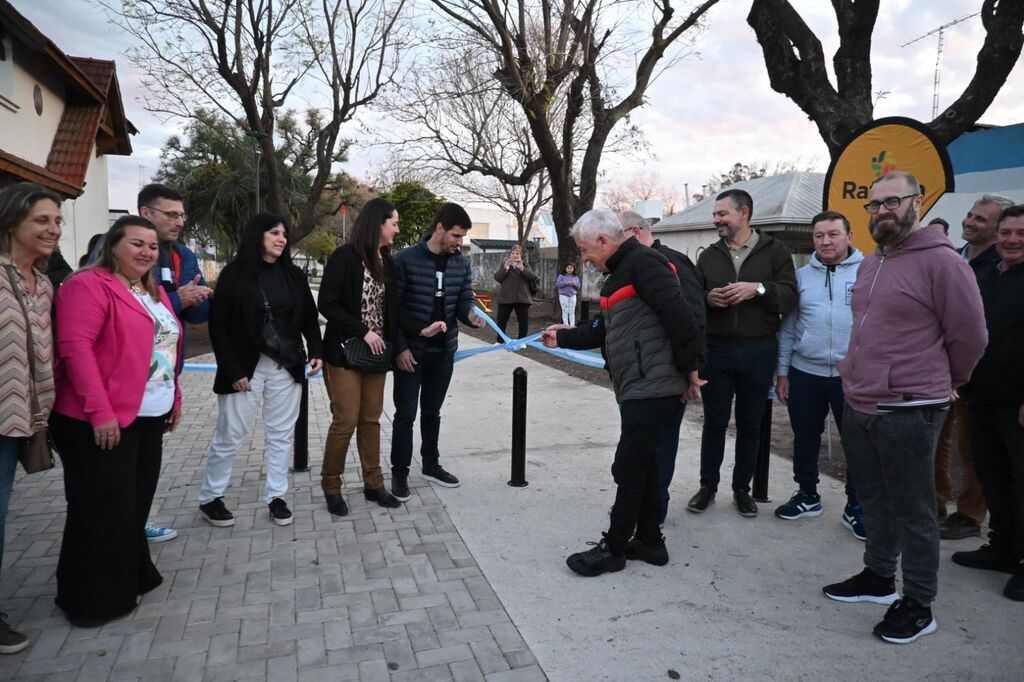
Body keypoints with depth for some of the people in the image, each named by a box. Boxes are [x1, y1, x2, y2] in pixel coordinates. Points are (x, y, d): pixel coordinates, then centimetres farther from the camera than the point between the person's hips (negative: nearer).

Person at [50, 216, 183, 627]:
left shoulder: (154, 292, 16)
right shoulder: (89, 285, -11)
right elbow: (75, 347, -20)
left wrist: (174, 397, 17)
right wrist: (100, 410, -23)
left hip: (148, 417, 8)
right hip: (100, 422, -8)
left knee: (135, 504, 16)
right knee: (104, 511, 1)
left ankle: (129, 579, 31)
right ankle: (94, 599, 15)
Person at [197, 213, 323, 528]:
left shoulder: (294, 275, 7)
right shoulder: (235, 274, -5)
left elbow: (309, 318, 11)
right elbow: (218, 326, -7)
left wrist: (316, 352, -4)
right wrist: (232, 370, -12)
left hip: (286, 367, 4)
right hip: (246, 368, -4)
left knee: (281, 434, 9)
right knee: (230, 435, 4)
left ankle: (275, 497, 21)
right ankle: (209, 499, 21)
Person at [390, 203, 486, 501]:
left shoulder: (461, 263, 1)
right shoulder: (405, 260, -13)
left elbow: (464, 299, 6)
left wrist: (471, 315, -18)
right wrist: (400, 347, -14)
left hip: (444, 351, 5)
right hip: (411, 351, -5)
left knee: (432, 412, 18)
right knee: (405, 414, 3)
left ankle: (431, 465, 33)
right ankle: (400, 473, 16)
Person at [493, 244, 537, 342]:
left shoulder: (525, 265, 7)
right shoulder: (504, 264, 6)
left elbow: (533, 278, -7)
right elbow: (497, 278, -6)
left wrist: (522, 269, -20)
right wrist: (505, 268, -19)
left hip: (522, 298, 0)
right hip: (505, 298, 0)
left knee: (524, 321, 4)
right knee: (501, 320, 3)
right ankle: (499, 341, 14)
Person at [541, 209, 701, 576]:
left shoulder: (643, 263, -14)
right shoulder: (620, 271, 18)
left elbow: (680, 318, -22)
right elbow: (604, 330, 25)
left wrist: (689, 371, -16)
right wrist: (563, 337, 27)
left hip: (651, 387, -10)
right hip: (637, 388, 10)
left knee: (629, 467, -1)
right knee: (643, 464, 16)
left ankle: (613, 548, 12)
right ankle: (649, 541, 28)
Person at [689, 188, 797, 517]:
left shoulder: (774, 251, 2)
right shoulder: (708, 256, 9)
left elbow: (789, 296, -6)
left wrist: (758, 289, -22)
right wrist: (708, 298, -12)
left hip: (758, 351, -1)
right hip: (716, 350, 2)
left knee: (750, 424, 10)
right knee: (714, 422, 9)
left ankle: (742, 488, 25)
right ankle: (708, 486, 23)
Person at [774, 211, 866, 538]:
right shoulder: (801, 275, 6)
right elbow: (788, 327, 8)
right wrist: (782, 373, 6)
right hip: (804, 373, 3)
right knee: (805, 439, 14)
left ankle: (856, 507, 25)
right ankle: (808, 495, 34)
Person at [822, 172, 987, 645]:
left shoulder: (941, 262, -12)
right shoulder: (869, 264, 12)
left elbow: (969, 336, -8)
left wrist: (941, 384, 5)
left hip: (908, 413, -7)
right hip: (857, 406, 8)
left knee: (912, 511, 5)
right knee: (874, 500, 19)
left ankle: (918, 605, 20)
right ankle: (878, 578, 36)